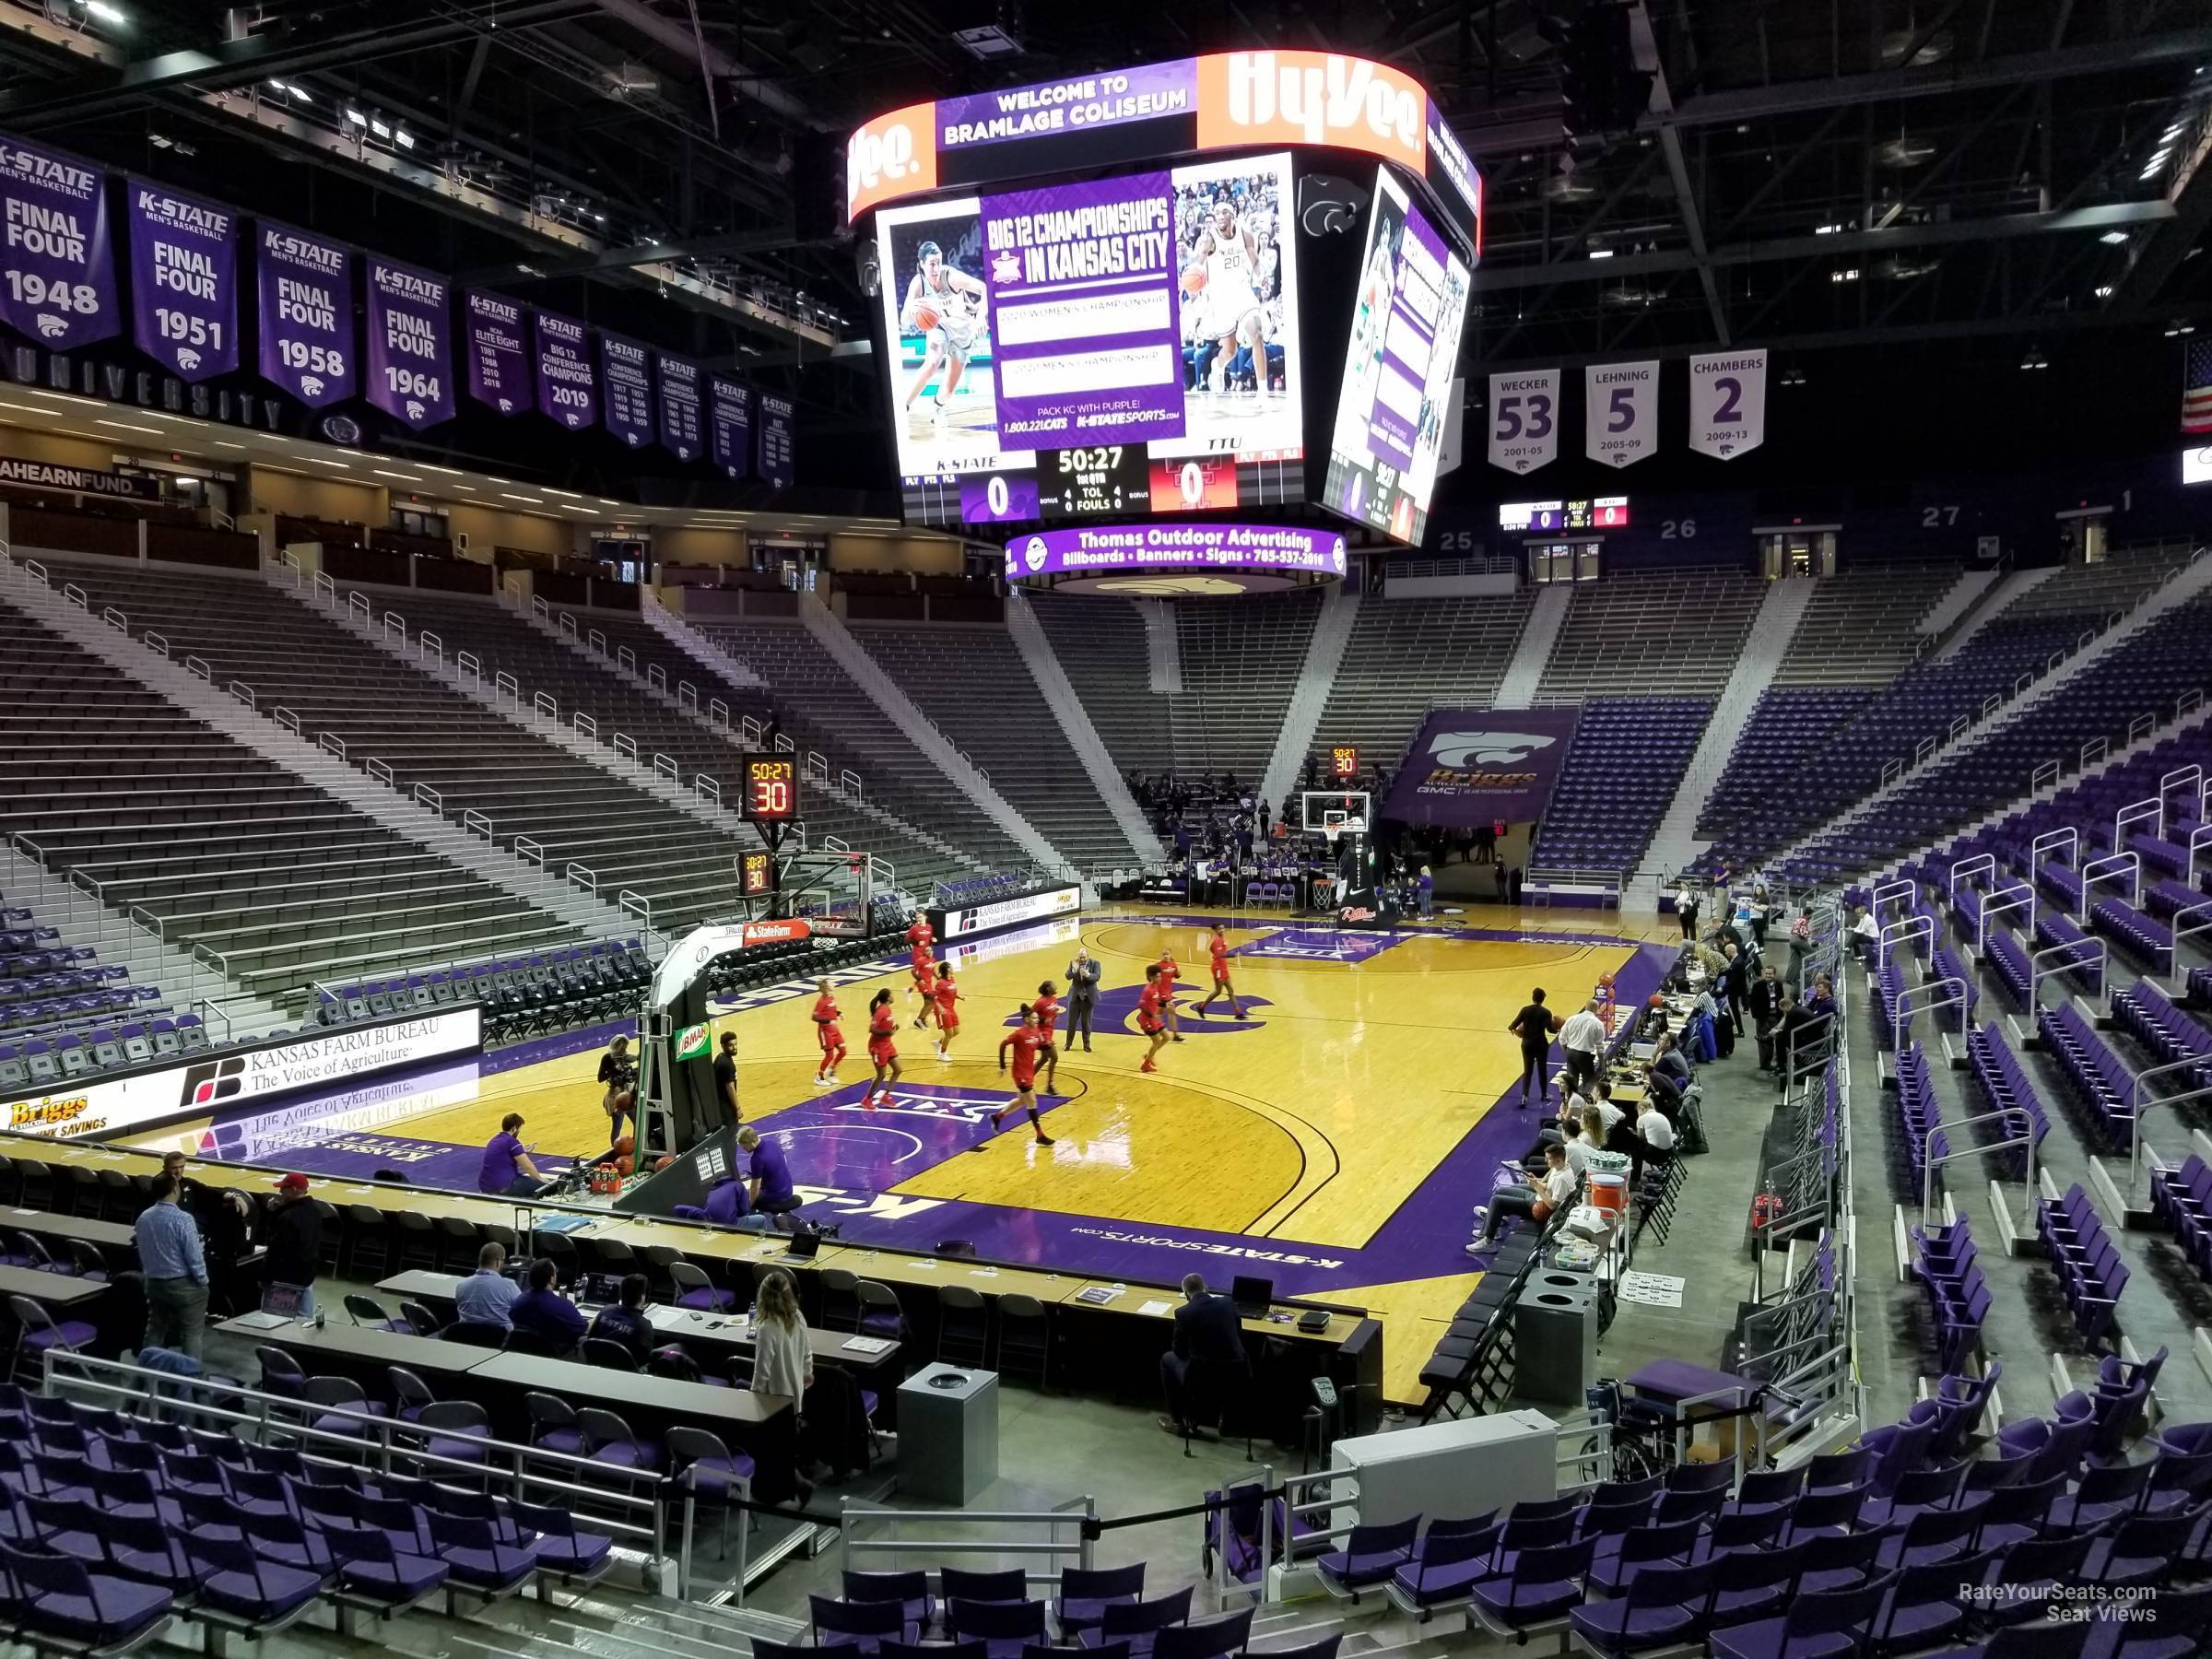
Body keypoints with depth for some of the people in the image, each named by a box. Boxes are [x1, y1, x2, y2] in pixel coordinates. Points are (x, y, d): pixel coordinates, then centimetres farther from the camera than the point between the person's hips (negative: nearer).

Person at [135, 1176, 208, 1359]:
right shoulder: (182, 1219, -22)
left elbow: (142, 1251, 11)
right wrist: (203, 1281, -6)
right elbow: (194, 1255, -19)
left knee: (155, 1330, 19)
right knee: (191, 1333, 2)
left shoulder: (143, 1217, 0)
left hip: (154, 1283, 7)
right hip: (183, 1284, -6)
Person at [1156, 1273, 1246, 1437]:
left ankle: (1177, 1421, 29)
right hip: (1236, 1374, 4)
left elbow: (1179, 1351, 4)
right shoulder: (1228, 1303, 3)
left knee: (1167, 1359, 25)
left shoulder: (1183, 1313, -8)